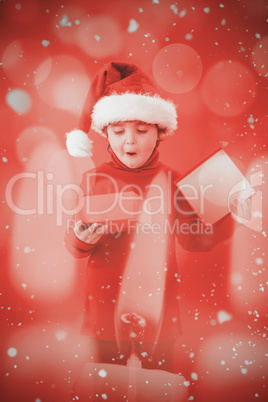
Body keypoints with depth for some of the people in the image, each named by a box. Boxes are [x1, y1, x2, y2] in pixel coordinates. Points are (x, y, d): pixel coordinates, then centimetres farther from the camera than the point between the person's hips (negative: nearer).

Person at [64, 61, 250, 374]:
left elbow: (192, 239, -2)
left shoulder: (170, 180, -4)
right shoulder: (94, 179, -4)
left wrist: (224, 217, -15)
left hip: (157, 303, 0)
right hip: (106, 303, 1)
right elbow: (74, 247, 1)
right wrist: (81, 238, -21)